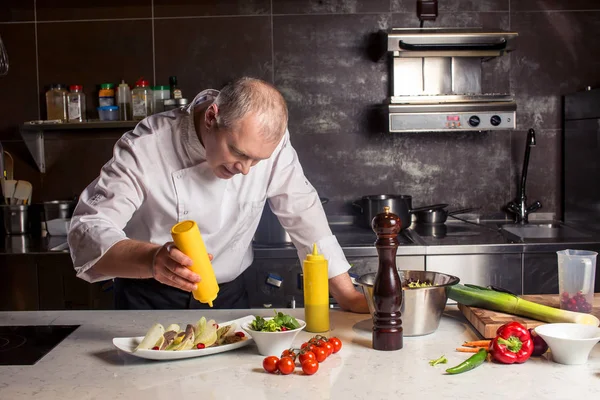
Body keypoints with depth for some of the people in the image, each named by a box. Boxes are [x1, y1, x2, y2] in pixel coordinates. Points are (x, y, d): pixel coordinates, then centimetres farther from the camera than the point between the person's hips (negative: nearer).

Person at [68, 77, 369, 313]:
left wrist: (347, 296, -6)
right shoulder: (145, 148, -21)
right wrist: (152, 259, -45)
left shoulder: (268, 139, -14)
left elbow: (303, 213, -5)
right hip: (150, 302, -2)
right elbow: (88, 230, -25)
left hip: (228, 297, 3)